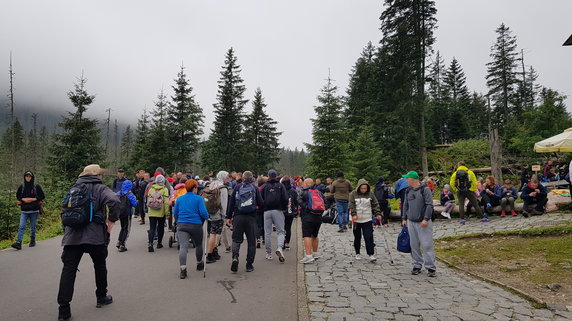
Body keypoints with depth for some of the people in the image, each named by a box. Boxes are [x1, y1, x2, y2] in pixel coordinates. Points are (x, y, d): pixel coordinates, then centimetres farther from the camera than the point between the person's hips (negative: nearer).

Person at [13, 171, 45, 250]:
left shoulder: (37, 187, 0)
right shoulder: (22, 187, 6)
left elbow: (42, 196, 3)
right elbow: (17, 196, 17)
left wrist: (33, 199, -10)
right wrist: (23, 199, -3)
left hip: (34, 210, -1)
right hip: (24, 210, 1)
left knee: (33, 227, 7)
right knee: (21, 226, -10)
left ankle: (32, 241, 22)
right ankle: (18, 243, -13)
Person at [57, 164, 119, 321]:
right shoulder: (100, 189, -2)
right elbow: (113, 200, -22)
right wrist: (111, 222, -11)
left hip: (72, 236, 4)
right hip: (95, 236, -4)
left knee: (68, 270, 3)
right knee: (100, 265, 16)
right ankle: (101, 297, 30)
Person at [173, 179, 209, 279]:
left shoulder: (179, 198, 10)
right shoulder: (198, 198, -3)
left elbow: (175, 213, 16)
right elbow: (203, 213, -10)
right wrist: (207, 217, 11)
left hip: (181, 225, 2)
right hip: (196, 225, -2)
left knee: (183, 246, -7)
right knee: (199, 245, 19)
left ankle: (183, 269, -21)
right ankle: (199, 264, 38)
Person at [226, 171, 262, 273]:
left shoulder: (237, 187, 4)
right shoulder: (255, 188, 1)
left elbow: (231, 203, 3)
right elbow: (260, 204, -1)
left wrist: (229, 217, 9)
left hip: (238, 217, 1)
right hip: (251, 218, -1)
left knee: (236, 239, 10)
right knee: (251, 241, 9)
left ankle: (235, 257, -14)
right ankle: (249, 265, 12)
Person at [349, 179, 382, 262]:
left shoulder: (370, 194, 2)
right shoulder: (353, 194, -4)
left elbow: (375, 204, 5)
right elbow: (351, 205, -9)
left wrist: (378, 214, -5)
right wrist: (354, 214, -21)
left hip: (367, 219, 1)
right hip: (356, 220, 0)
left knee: (369, 237, -7)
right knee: (357, 237, 10)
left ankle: (371, 255, -4)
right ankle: (357, 253, 24)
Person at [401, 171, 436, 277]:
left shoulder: (425, 189, -7)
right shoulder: (408, 191, 12)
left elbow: (429, 205, -11)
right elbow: (405, 205, 18)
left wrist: (426, 219, -17)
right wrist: (404, 218, 14)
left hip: (423, 222, -6)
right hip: (411, 222, 6)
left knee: (427, 245, -6)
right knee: (414, 245, 9)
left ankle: (431, 268, 2)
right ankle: (417, 265, 20)